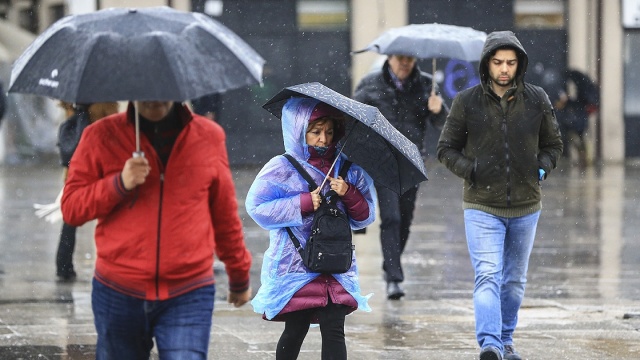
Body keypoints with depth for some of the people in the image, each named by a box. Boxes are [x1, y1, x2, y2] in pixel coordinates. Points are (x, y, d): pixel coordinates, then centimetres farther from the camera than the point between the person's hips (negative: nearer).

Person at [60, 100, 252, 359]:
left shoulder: (209, 137, 4)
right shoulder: (102, 136, 1)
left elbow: (225, 216, 14)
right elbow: (70, 208, 0)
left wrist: (240, 278, 23)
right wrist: (119, 184, -16)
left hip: (188, 298, -1)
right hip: (118, 296, 1)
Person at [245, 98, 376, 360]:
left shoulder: (347, 169, 8)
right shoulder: (282, 168, -3)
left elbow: (365, 217, 10)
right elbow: (257, 207, -11)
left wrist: (349, 194, -10)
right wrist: (304, 203, -16)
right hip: (295, 267, -2)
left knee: (334, 331, -8)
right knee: (295, 331, 4)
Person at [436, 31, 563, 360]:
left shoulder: (537, 100, 1)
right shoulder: (467, 102, -4)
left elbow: (553, 145, 14)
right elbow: (446, 149, 4)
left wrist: (542, 167, -5)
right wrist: (470, 170, -12)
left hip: (525, 207, 3)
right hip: (482, 206, -3)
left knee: (514, 280, 14)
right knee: (487, 276, -17)